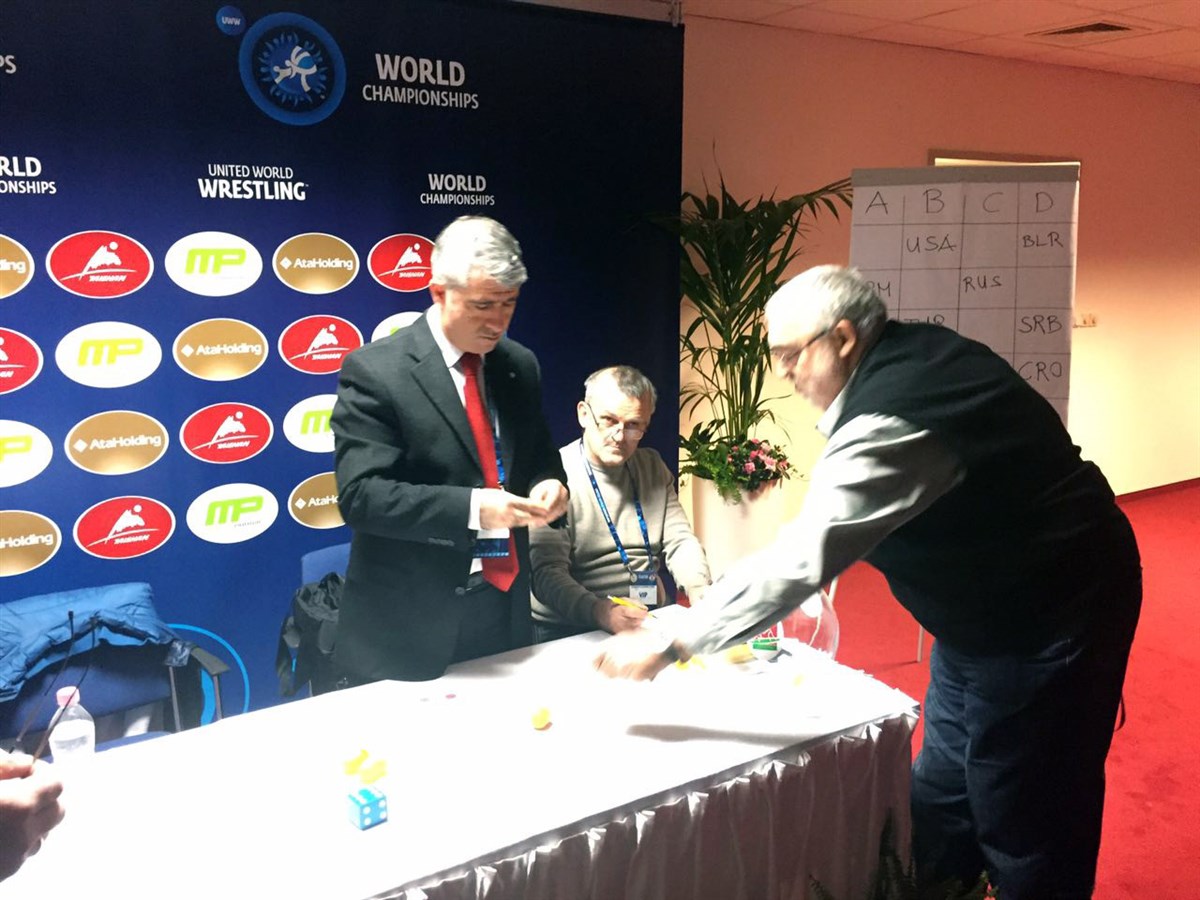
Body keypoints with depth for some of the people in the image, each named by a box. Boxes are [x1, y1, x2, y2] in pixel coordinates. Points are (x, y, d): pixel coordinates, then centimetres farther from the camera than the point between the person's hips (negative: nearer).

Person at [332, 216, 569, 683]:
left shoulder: (520, 366, 7)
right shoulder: (374, 371, -11)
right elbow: (361, 495, -18)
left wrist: (549, 484, -6)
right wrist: (472, 507, -27)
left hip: (504, 611, 6)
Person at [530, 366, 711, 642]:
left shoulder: (653, 466, 12)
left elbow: (679, 540, 10)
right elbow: (547, 571, -16)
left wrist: (698, 589, -10)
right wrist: (599, 611, -33)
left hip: (652, 625, 5)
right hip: (570, 632, -5)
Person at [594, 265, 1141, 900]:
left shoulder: (891, 418, -29)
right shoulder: (917, 353, 1)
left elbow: (800, 559, -33)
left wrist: (668, 647, -27)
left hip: (1046, 618, -10)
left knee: (1022, 823, 5)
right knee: (941, 799, 18)